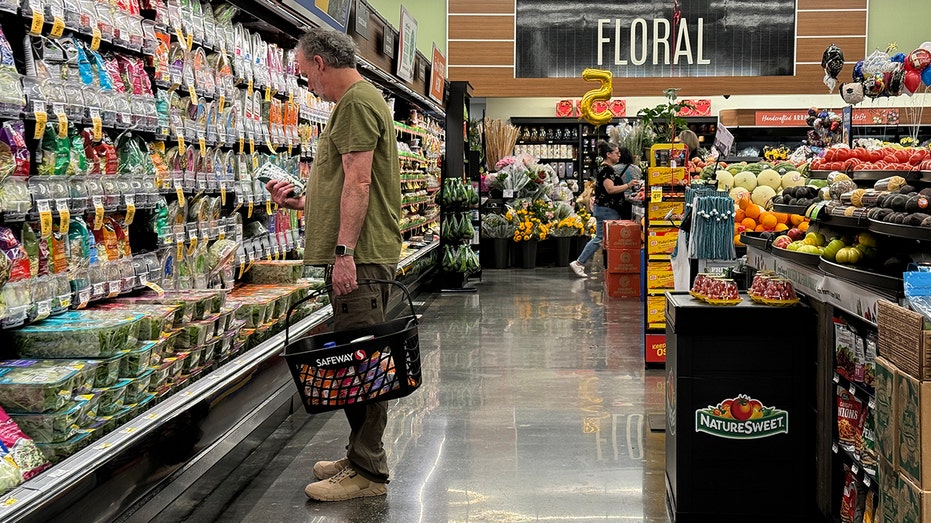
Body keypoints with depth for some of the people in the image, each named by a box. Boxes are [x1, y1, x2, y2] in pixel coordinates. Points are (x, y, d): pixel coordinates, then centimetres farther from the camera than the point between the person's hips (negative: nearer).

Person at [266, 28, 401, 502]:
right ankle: (360, 456, 23)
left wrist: (344, 251, -22)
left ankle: (367, 472, -3)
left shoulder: (356, 101, -9)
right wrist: (298, 201, 25)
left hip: (360, 255, -11)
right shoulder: (353, 101, 24)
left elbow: (358, 182, -19)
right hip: (354, 254, 11)